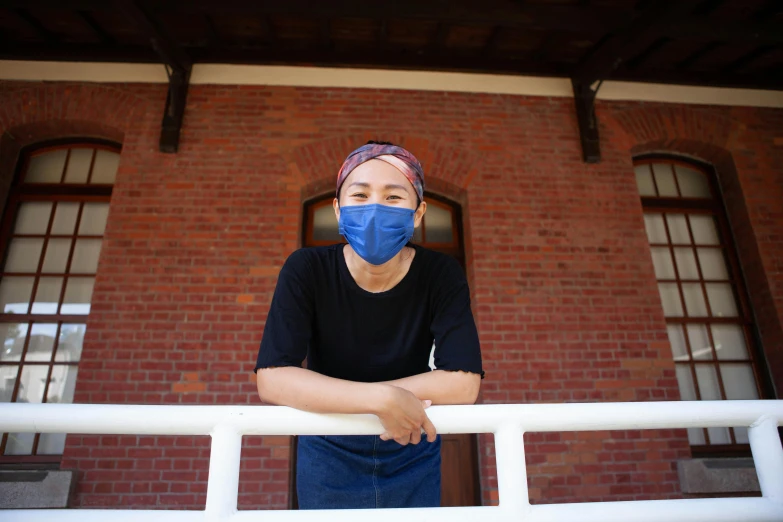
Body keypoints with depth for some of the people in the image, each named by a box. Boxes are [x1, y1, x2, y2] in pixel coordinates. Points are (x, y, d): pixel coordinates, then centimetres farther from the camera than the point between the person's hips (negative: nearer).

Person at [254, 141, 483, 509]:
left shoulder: (441, 275, -18)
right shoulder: (305, 270, -19)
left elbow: (464, 383, -24)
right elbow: (271, 378, -26)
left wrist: (326, 393, -26)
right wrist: (382, 398, -35)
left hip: (413, 455, 1)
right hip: (329, 455, 0)